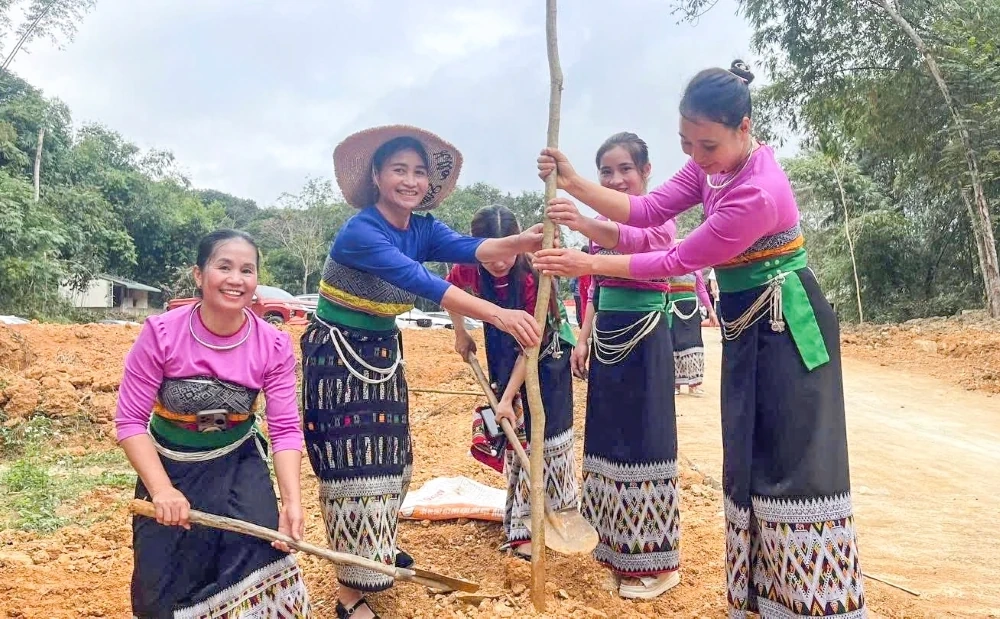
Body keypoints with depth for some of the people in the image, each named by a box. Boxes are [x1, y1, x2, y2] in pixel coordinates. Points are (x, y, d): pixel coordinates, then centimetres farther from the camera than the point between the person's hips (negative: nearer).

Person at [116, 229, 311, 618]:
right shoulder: (161, 333, -21)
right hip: (169, 465, 0)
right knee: (162, 587, 4)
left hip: (239, 465, 1)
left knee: (258, 552, -13)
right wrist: (162, 489, -27)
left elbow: (285, 428, -16)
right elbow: (130, 420, -17)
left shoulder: (274, 345, -17)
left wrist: (292, 501, -28)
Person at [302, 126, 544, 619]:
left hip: (383, 352, 7)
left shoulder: (423, 230, -3)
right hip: (337, 354, -7)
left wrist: (523, 242, -44)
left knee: (388, 457, 17)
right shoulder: (360, 231, -25)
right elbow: (421, 282, -39)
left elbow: (473, 249, -22)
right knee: (354, 464, -5)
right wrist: (499, 315, -49)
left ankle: (377, 549, 39)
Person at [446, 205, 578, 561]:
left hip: (546, 352, -4)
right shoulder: (470, 269, -20)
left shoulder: (531, 277, -31)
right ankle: (523, 527, 11)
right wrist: (461, 335, 6)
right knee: (515, 433, 4)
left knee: (547, 430, 1)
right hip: (504, 354, 4)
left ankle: (559, 511, 18)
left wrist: (508, 398, -27)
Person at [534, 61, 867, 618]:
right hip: (748, 327, 9)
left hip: (788, 329, -9)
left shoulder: (758, 193, -28)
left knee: (794, 468, -4)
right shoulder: (714, 163, -1)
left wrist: (589, 264, -15)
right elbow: (648, 210, -1)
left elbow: (677, 262, -21)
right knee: (749, 463, 12)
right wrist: (575, 184, -11)